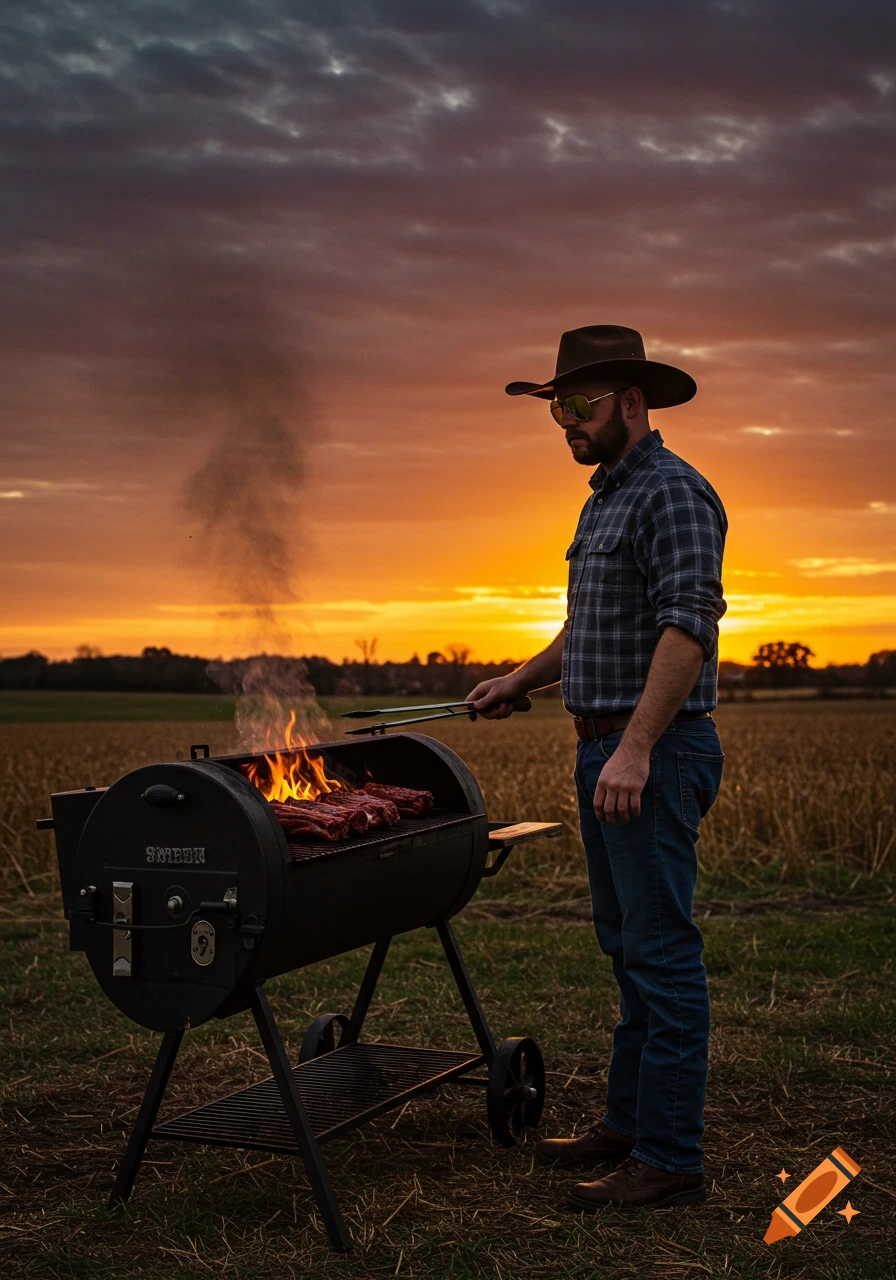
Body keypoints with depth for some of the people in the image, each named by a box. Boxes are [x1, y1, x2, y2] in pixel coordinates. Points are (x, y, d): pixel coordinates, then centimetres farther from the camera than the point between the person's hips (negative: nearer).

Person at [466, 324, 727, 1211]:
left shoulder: (673, 493, -13)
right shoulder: (604, 500, 18)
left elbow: (686, 627, -23)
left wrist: (636, 750, -29)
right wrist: (520, 680, 18)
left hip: (654, 754, -10)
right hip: (605, 750, 10)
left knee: (661, 951, -6)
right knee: (626, 946, 16)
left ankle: (669, 1158, 1)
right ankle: (629, 1121, 26)